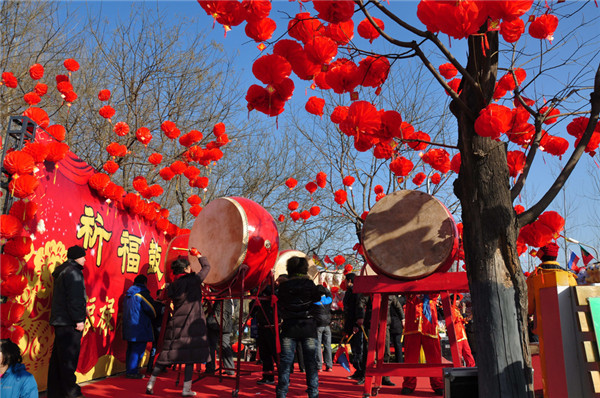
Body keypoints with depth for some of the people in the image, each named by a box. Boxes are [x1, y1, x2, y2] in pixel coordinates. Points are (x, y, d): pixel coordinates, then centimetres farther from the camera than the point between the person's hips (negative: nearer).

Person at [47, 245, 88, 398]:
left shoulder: (62, 272, 19)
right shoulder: (73, 273, -13)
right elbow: (75, 299, -19)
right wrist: (79, 320, -17)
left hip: (61, 322, 10)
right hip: (69, 322, -10)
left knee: (59, 357, 12)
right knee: (69, 357, -6)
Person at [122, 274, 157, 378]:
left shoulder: (128, 294, 13)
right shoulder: (142, 293, -13)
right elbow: (151, 309, -9)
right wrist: (153, 319, 11)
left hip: (128, 327, 9)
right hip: (140, 329, -9)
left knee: (131, 349, 15)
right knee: (138, 350, -4)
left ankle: (129, 370, 21)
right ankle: (132, 372, -4)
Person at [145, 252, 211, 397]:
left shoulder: (173, 285, 6)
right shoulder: (193, 280, -7)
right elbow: (206, 267, 5)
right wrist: (198, 255, 19)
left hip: (176, 322, 6)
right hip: (191, 324, -6)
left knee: (168, 354, 13)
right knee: (190, 354, 1)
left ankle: (151, 383, 17)